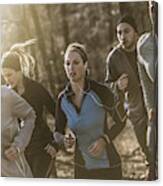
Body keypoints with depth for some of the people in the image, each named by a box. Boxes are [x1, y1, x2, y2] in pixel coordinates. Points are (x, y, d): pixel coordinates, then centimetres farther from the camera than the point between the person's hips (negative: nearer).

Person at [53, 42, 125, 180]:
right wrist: (64, 140, -17)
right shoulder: (63, 99, -5)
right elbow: (58, 132, 6)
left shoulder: (100, 92, -16)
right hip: (82, 167, 4)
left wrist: (104, 140, -18)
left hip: (109, 166, -3)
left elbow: (120, 121, -3)